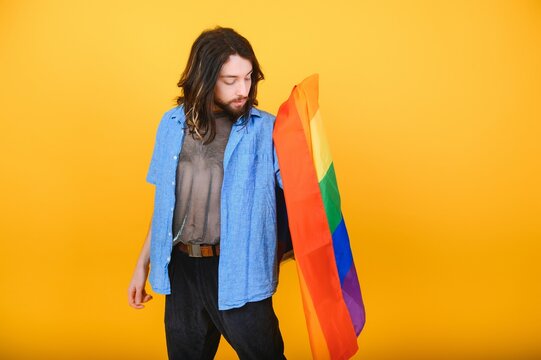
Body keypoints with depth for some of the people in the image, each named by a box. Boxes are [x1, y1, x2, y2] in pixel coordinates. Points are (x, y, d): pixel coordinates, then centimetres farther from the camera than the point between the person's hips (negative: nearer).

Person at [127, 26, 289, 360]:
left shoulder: (266, 130, -8)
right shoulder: (173, 124, 3)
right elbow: (164, 202, 11)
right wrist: (144, 263, 14)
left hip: (237, 271, -3)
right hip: (181, 268, 4)